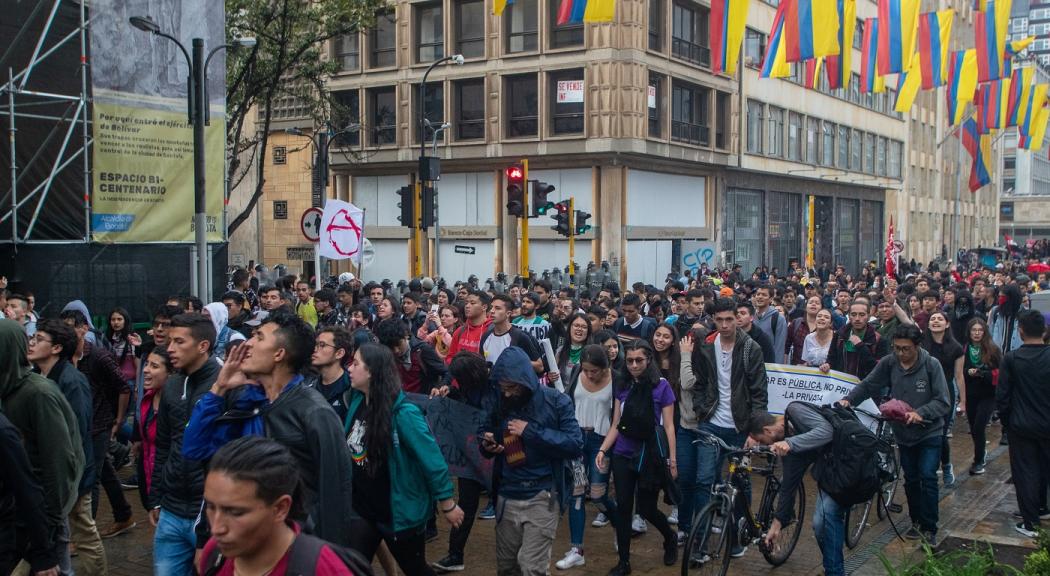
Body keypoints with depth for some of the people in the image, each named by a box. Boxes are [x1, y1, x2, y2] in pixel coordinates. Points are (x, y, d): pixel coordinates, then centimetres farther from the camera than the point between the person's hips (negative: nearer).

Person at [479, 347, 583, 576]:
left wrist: (531, 431, -20)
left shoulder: (555, 401, -8)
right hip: (506, 496, 5)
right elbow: (484, 430, 21)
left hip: (541, 497, -5)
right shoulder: (500, 402, 5)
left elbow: (576, 444, -15)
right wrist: (486, 444, -4)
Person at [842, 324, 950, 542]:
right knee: (911, 479, 14)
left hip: (929, 432, -3)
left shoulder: (931, 365, -16)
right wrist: (848, 399, -23)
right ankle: (916, 521, 31)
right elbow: (868, 385, -6)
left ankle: (929, 529, 2)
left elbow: (942, 401, -17)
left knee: (927, 477, -9)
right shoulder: (888, 363, -9)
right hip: (903, 432, 3)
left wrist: (920, 413, -32)